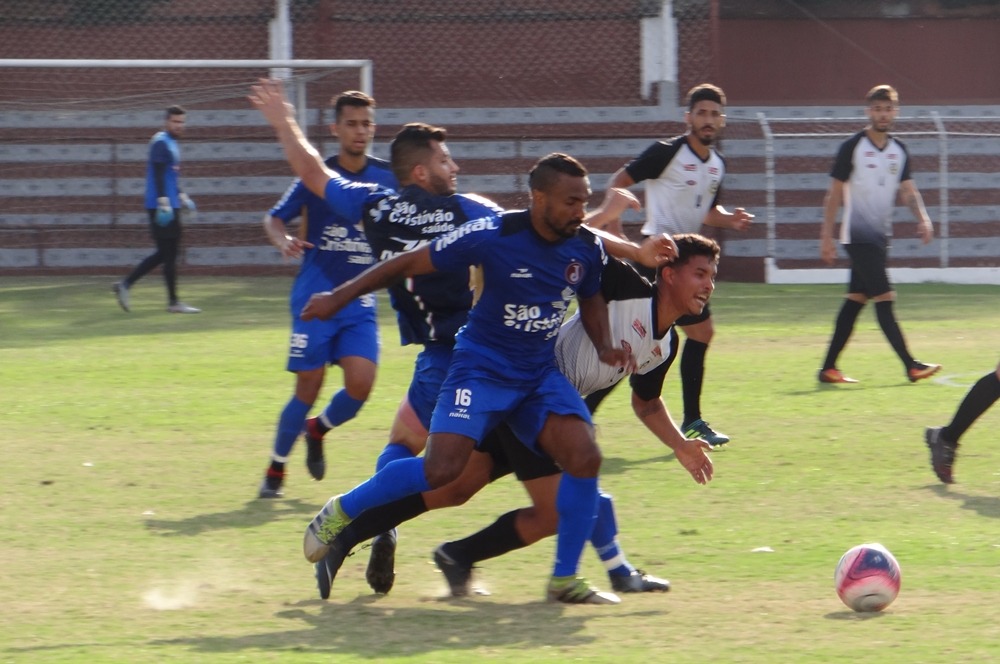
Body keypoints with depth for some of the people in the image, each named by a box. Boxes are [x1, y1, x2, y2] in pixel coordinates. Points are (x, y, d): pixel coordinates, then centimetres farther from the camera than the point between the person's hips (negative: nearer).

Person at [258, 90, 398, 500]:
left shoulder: (387, 177, 3)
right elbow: (275, 218, 3)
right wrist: (283, 241, -18)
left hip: (360, 300, 2)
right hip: (315, 296, -2)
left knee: (360, 385, -12)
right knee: (308, 387, -4)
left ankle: (317, 431, 20)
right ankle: (276, 469, 16)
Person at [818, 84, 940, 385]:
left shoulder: (899, 151, 10)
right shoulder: (852, 147, -7)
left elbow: (908, 190, 9)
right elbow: (835, 194, -5)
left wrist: (923, 219, -11)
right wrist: (826, 237, -8)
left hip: (880, 236, 7)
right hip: (858, 235, -7)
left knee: (856, 300, 8)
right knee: (884, 298, -12)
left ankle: (828, 368, 12)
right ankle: (911, 366, -14)